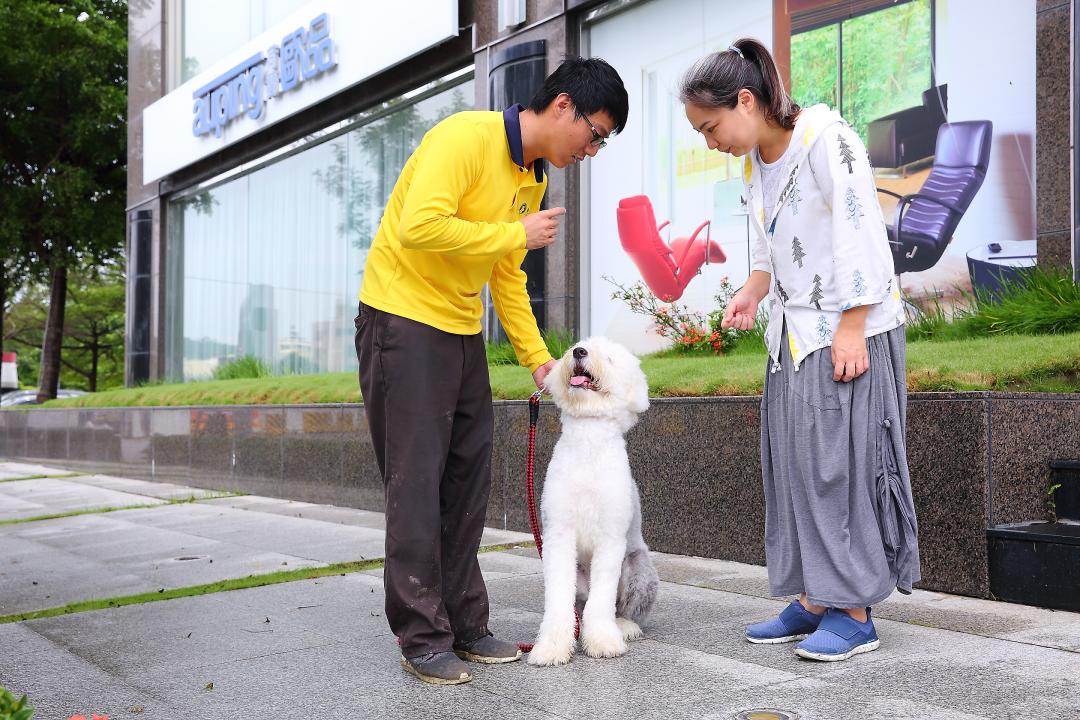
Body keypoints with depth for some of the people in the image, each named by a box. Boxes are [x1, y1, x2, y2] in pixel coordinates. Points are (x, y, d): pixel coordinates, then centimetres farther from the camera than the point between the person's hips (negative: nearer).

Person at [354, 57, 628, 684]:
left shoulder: (533, 180, 11)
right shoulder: (466, 137, -16)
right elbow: (419, 226, -29)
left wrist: (538, 358, 11)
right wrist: (518, 235, -20)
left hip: (463, 333, 9)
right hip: (404, 321, -9)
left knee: (467, 483, 8)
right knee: (417, 483, -5)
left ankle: (464, 624, 18)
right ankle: (423, 638, 4)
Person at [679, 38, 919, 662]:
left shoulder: (826, 140, -14)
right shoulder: (754, 161, 11)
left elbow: (863, 237, -18)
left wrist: (852, 328, -20)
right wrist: (751, 293, -1)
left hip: (850, 331, -8)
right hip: (794, 337, 8)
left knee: (840, 461, -7)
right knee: (794, 464, 7)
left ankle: (855, 614, 1)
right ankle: (813, 601, 14)